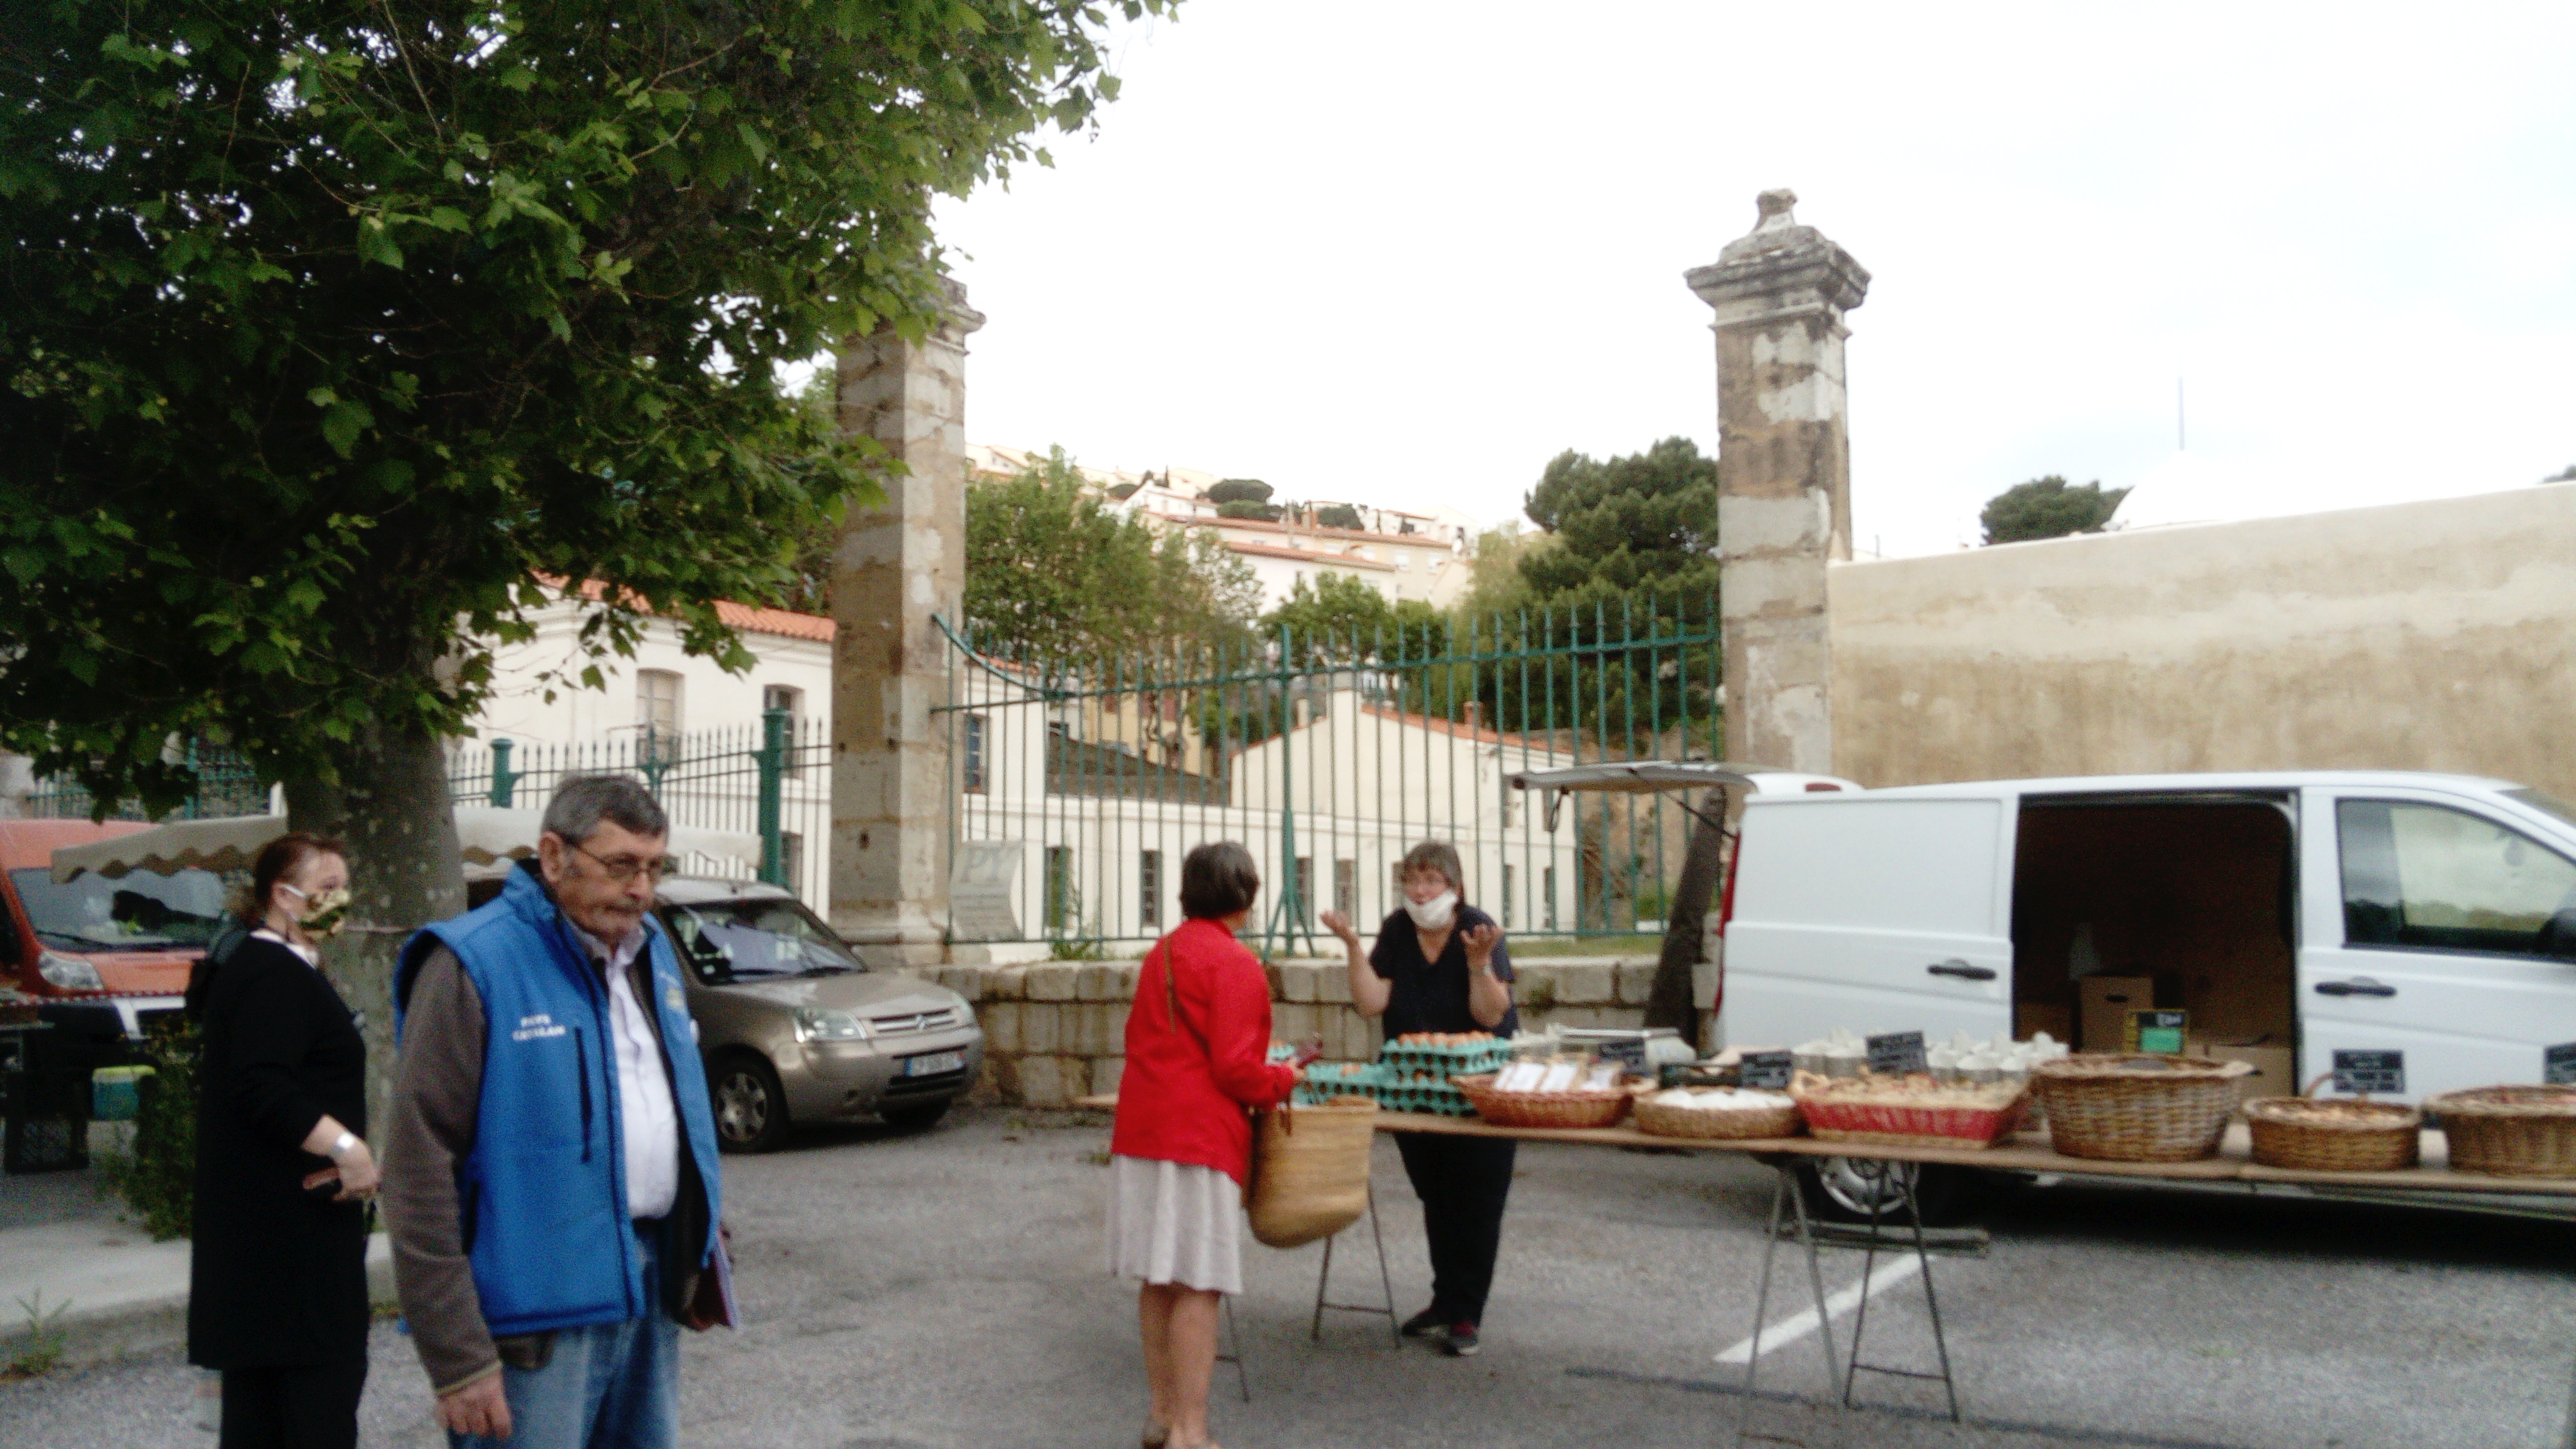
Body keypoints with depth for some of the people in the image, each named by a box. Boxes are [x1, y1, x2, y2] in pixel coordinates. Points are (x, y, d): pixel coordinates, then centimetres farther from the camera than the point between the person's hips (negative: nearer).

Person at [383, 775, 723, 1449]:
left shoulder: (652, 950, 11)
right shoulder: (473, 965, -12)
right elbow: (422, 1170, -15)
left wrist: (701, 1241, 16)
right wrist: (459, 1361, -17)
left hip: (651, 1286, 7)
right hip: (538, 1308, -7)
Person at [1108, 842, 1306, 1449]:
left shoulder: (1162, 952, 15)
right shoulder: (1234, 964, -12)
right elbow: (1236, 1069, -16)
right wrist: (1285, 1078, 3)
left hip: (1141, 1131, 8)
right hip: (1200, 1138, -8)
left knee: (1159, 1281, 14)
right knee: (1198, 1287, -4)